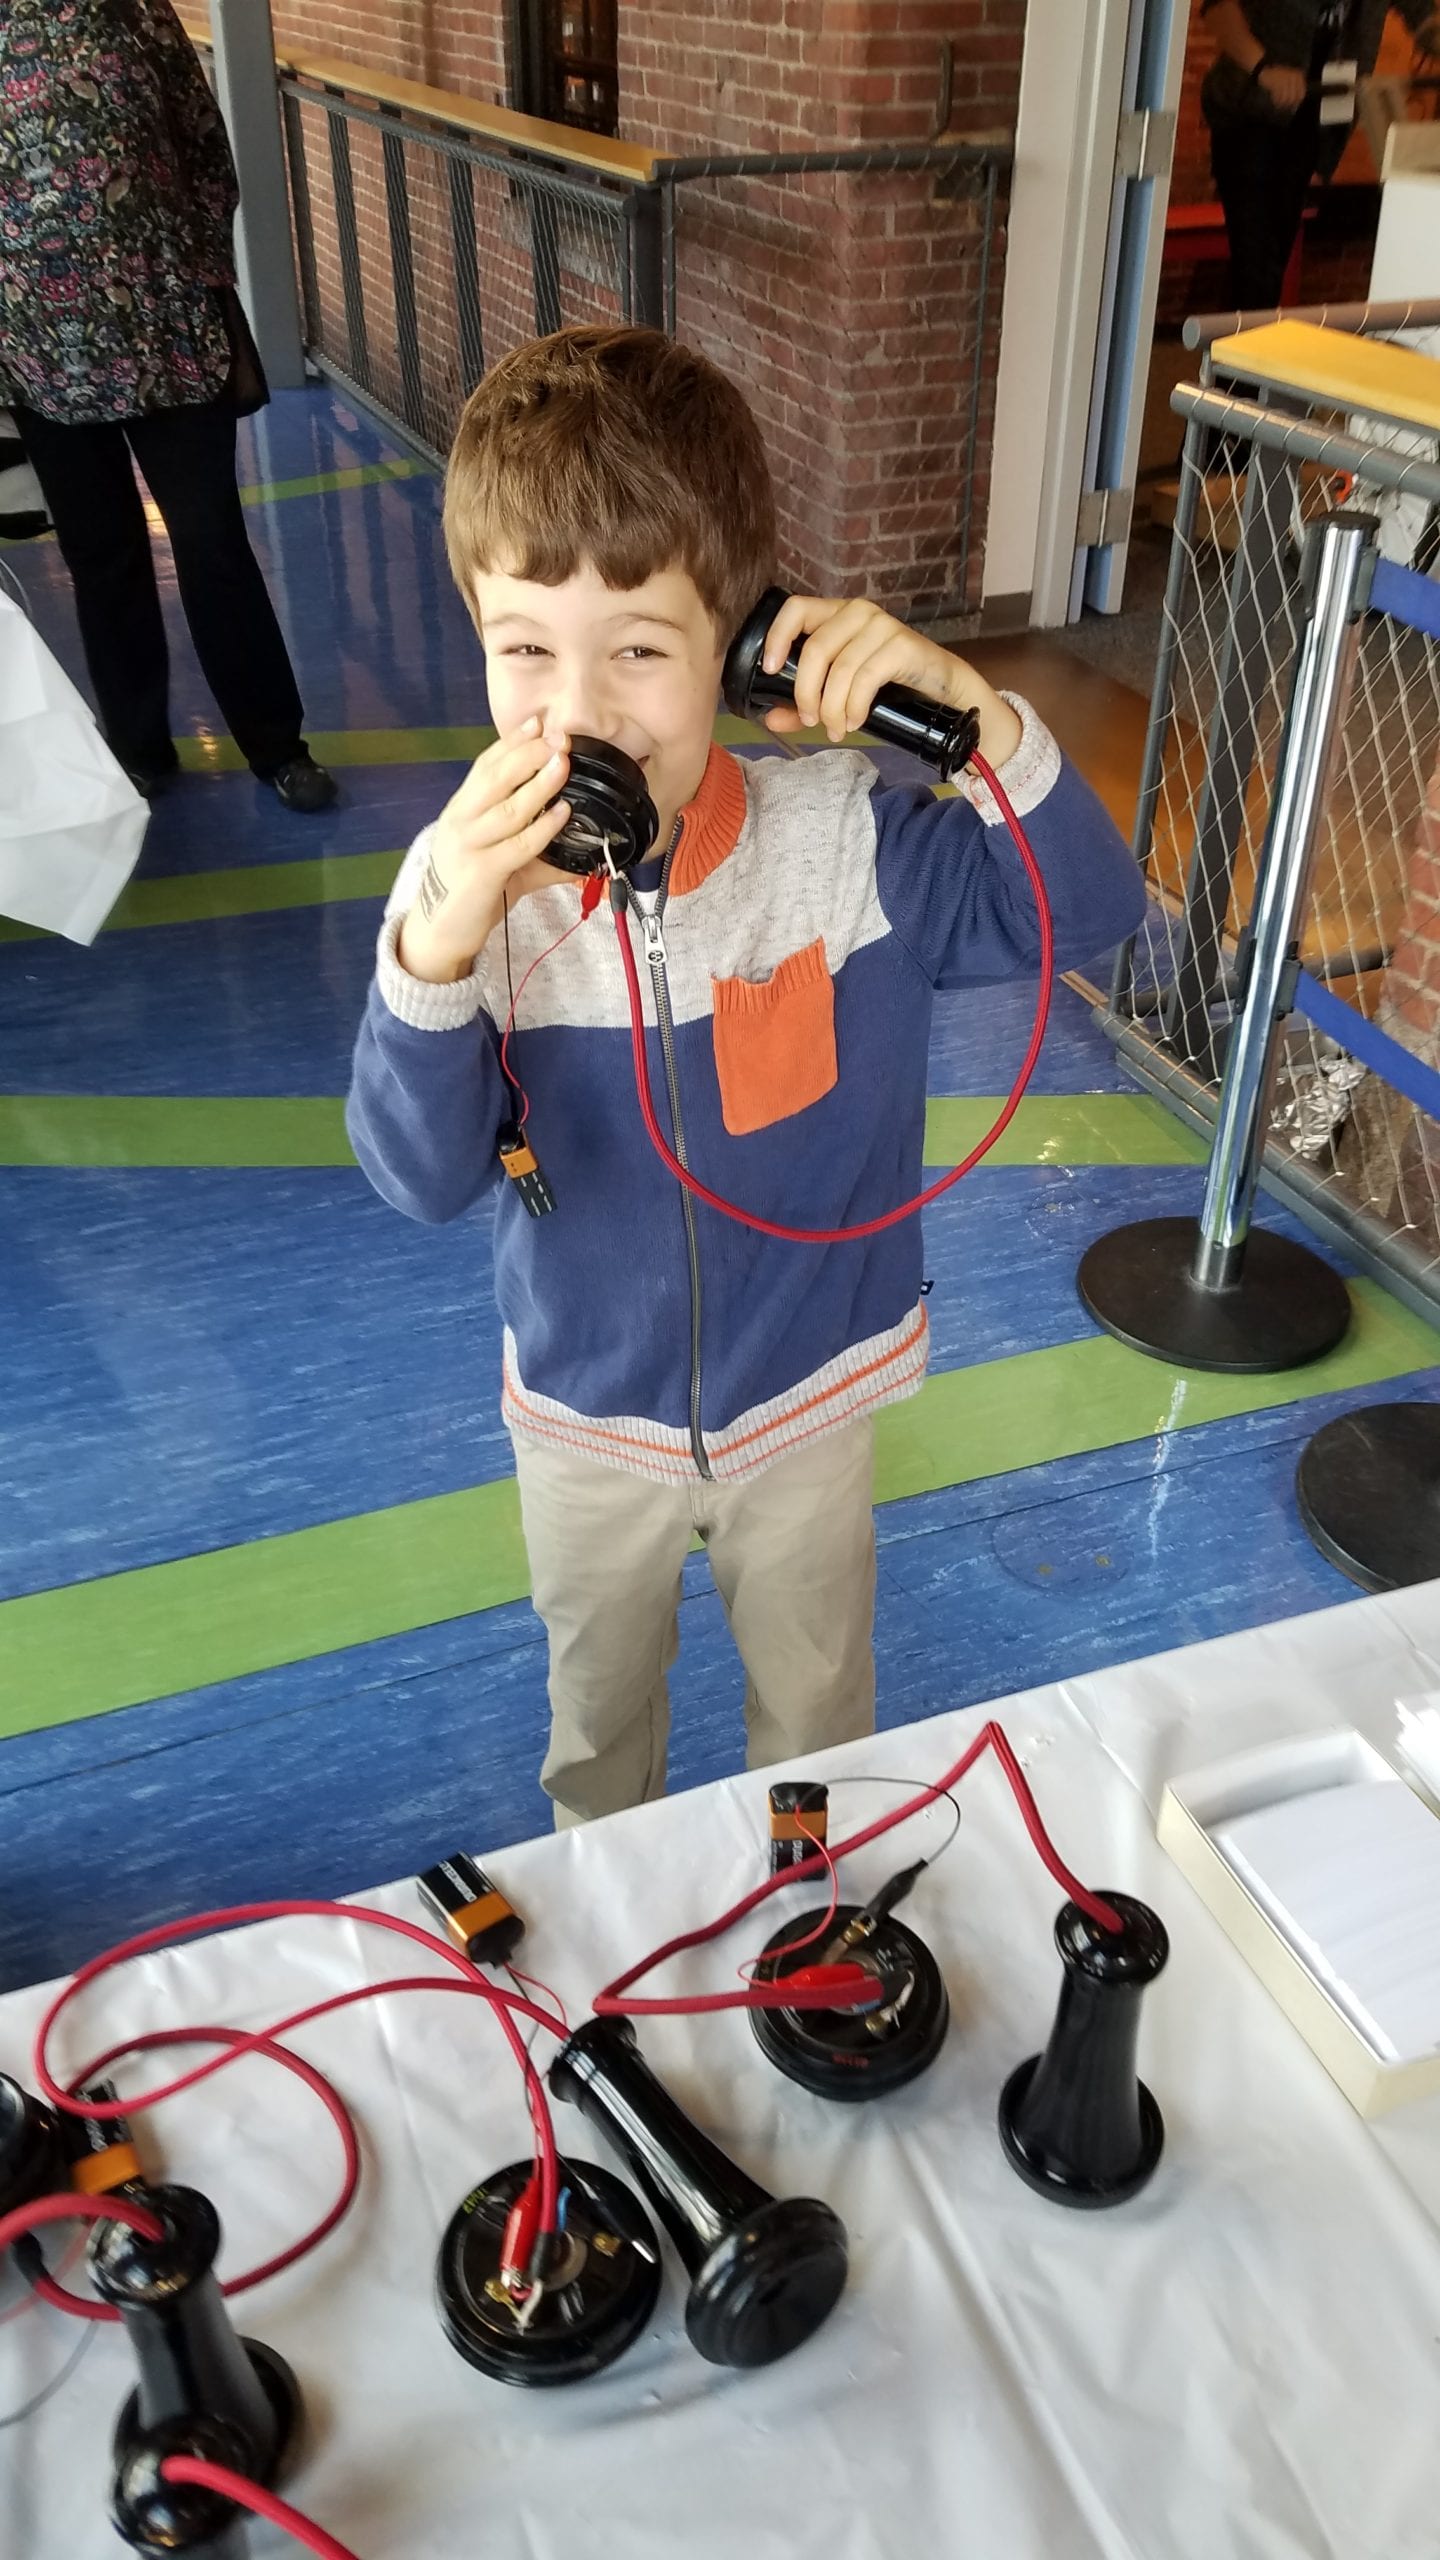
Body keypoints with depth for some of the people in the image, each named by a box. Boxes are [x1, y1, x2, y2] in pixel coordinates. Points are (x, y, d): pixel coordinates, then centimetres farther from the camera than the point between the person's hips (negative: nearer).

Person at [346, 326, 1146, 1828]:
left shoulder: (842, 840, -21)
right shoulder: (470, 879, -22)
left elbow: (1085, 909, -17)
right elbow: (419, 1175, -26)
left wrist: (970, 708, -33)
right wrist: (437, 942, -44)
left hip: (807, 1392, 0)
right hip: (588, 1413, 0)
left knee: (816, 1703, 27)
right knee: (598, 1704, 28)